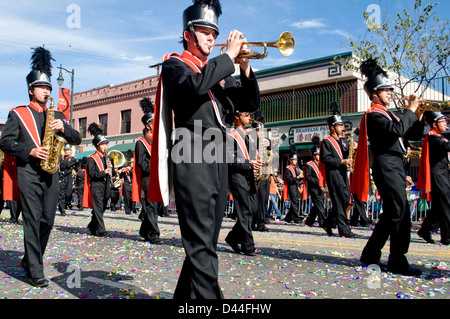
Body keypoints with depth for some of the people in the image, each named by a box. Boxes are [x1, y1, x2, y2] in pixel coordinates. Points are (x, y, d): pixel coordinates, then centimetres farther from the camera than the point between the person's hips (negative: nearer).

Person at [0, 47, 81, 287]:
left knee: (47, 220, 7)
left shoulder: (56, 116, 17)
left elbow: (77, 140, 11)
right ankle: (35, 271, -4)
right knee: (32, 220, -8)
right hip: (28, 172, -4)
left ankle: (30, 260, 25)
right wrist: (30, 151, -16)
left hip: (50, 173, 5)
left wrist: (63, 128, -9)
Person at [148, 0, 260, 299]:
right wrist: (229, 56, -10)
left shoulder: (219, 72, 24)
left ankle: (186, 295, 24)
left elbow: (250, 104, 17)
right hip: (193, 158, -7)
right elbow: (195, 85, -19)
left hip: (219, 158, 7)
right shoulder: (175, 65, 5)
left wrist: (245, 68, 3)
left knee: (206, 241, 11)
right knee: (201, 244, -12)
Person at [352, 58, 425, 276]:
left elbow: (413, 135, 22)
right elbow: (396, 130, -24)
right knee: (400, 213, -10)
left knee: (391, 214, 11)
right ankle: (398, 262, -2)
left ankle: (371, 254, 19)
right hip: (386, 165, -10)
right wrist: (410, 110, -12)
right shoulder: (373, 115, -6)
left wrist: (418, 116, 7)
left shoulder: (388, 114, 22)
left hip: (396, 166, 10)